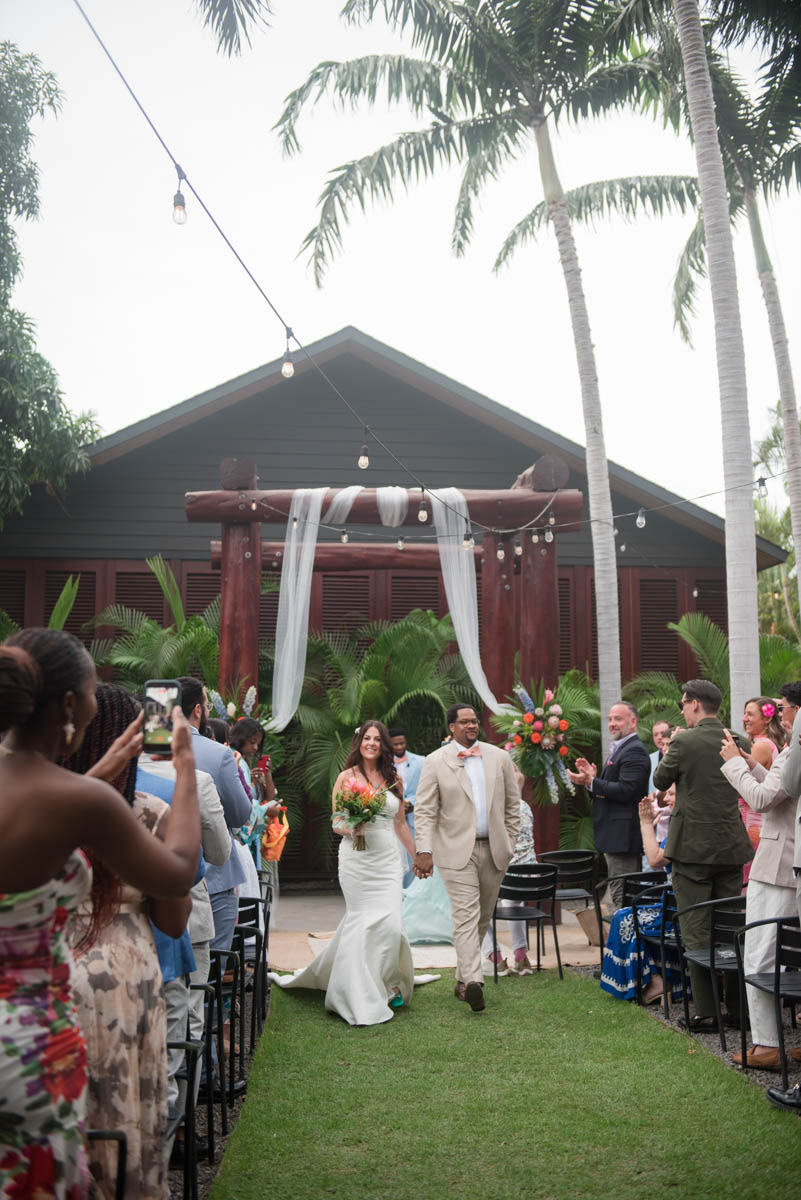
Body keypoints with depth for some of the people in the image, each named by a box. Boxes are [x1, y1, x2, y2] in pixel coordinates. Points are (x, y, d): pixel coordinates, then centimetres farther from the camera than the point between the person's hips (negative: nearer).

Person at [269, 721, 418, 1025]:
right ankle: (369, 992, 9)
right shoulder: (346, 777, 2)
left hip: (387, 859, 3)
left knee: (391, 923, -5)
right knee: (366, 920, -5)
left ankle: (387, 984, 17)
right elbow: (336, 823, 2)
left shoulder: (394, 779, 12)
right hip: (356, 859, -3)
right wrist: (350, 828, -19)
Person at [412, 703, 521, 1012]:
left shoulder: (499, 757, 7)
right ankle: (473, 981, -19)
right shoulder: (436, 762, -2)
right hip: (457, 850, -4)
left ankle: (463, 978, 24)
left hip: (493, 850, 4)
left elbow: (512, 803, 14)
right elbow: (424, 810, -5)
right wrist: (424, 850, -14)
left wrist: (509, 842, 9)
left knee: (482, 917, 10)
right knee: (465, 915, -13)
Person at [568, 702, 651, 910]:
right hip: (616, 837, 11)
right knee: (623, 895, 15)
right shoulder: (619, 749, 20)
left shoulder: (634, 751, -13)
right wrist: (592, 778, 3)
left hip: (623, 836, -11)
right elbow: (608, 790, 20)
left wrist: (591, 781, -20)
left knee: (622, 897, -9)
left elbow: (625, 791, -23)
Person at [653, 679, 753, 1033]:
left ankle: (705, 1013, 4)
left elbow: (660, 780, -1)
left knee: (697, 932, 2)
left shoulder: (684, 742, -14)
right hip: (731, 847, 5)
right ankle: (738, 1008, 20)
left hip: (693, 848, -5)